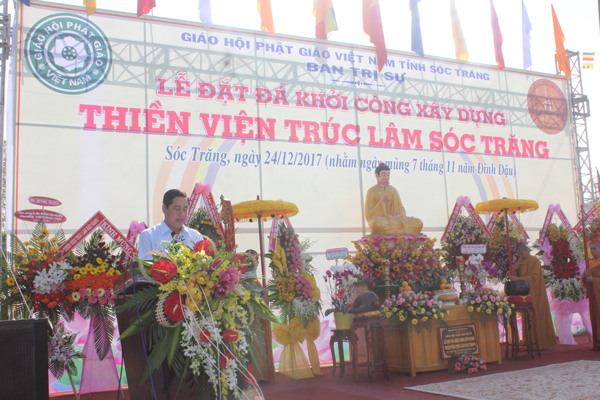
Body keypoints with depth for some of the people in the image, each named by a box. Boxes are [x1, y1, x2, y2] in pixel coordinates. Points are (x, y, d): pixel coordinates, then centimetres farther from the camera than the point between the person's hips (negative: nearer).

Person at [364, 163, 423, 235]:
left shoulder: (393, 190, 14)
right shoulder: (372, 192, 0)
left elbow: (400, 208, 16)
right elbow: (369, 215, -5)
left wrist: (400, 215, -8)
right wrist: (382, 200, -16)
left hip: (395, 220, 5)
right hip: (379, 221, -4)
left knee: (418, 222, -17)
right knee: (375, 224, -42)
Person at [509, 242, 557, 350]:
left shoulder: (535, 261, -8)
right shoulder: (520, 262, 13)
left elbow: (534, 277, -18)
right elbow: (517, 276, 13)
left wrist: (517, 279, -25)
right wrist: (515, 269, -7)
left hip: (534, 294, -6)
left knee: (537, 318, -4)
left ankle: (540, 343, 2)